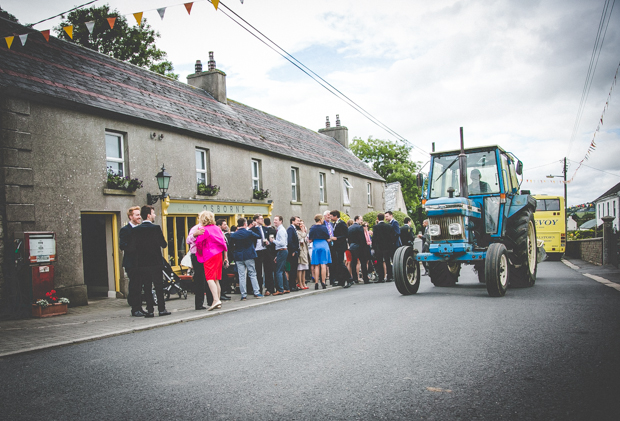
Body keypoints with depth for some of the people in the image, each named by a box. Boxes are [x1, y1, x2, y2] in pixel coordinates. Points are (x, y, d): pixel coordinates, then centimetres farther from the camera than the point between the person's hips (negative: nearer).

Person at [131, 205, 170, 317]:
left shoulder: (135, 230, 1)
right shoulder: (155, 228, -9)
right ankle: (161, 309, 8)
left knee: (147, 288, 8)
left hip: (142, 263, 3)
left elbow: (132, 247, -2)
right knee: (159, 287, 5)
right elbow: (163, 244, -9)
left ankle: (150, 310, 8)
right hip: (155, 263, -3)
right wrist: (164, 243, 11)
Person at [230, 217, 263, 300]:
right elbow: (259, 236, 0)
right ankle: (256, 293, 6)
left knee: (241, 276, 4)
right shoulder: (249, 232, -9)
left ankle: (243, 295, 4)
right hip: (249, 256, -2)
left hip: (239, 257, 2)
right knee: (253, 274, 6)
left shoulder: (234, 234, -1)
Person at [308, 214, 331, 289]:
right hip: (324, 246, -2)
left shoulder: (312, 228, 0)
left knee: (317, 266, 5)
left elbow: (310, 240, 0)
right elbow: (328, 238, -2)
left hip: (315, 247, 2)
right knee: (323, 265, 0)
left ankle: (316, 283, 2)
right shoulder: (324, 227, -5)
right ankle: (323, 282, -1)